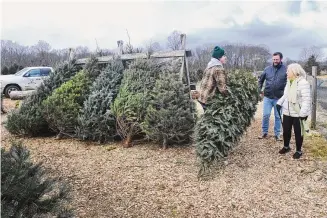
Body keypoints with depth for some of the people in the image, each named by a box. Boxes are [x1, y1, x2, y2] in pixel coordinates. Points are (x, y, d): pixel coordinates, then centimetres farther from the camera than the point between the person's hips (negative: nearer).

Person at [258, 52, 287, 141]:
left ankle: (277, 134, 21)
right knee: (266, 115, 3)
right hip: (267, 97, 2)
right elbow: (261, 80, 15)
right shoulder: (267, 69, 3)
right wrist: (260, 90, 10)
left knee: (278, 117, 9)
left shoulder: (286, 70, -6)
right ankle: (265, 132, 18)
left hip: (279, 98, -1)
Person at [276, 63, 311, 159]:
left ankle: (298, 151, 24)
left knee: (298, 133, 7)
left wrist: (303, 113, -26)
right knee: (286, 131, 16)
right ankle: (286, 146, 37)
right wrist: (279, 103, 8)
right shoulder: (289, 82, 9)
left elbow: (306, 99, -22)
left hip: (298, 113, -7)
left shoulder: (303, 83, -18)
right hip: (287, 112, 7)